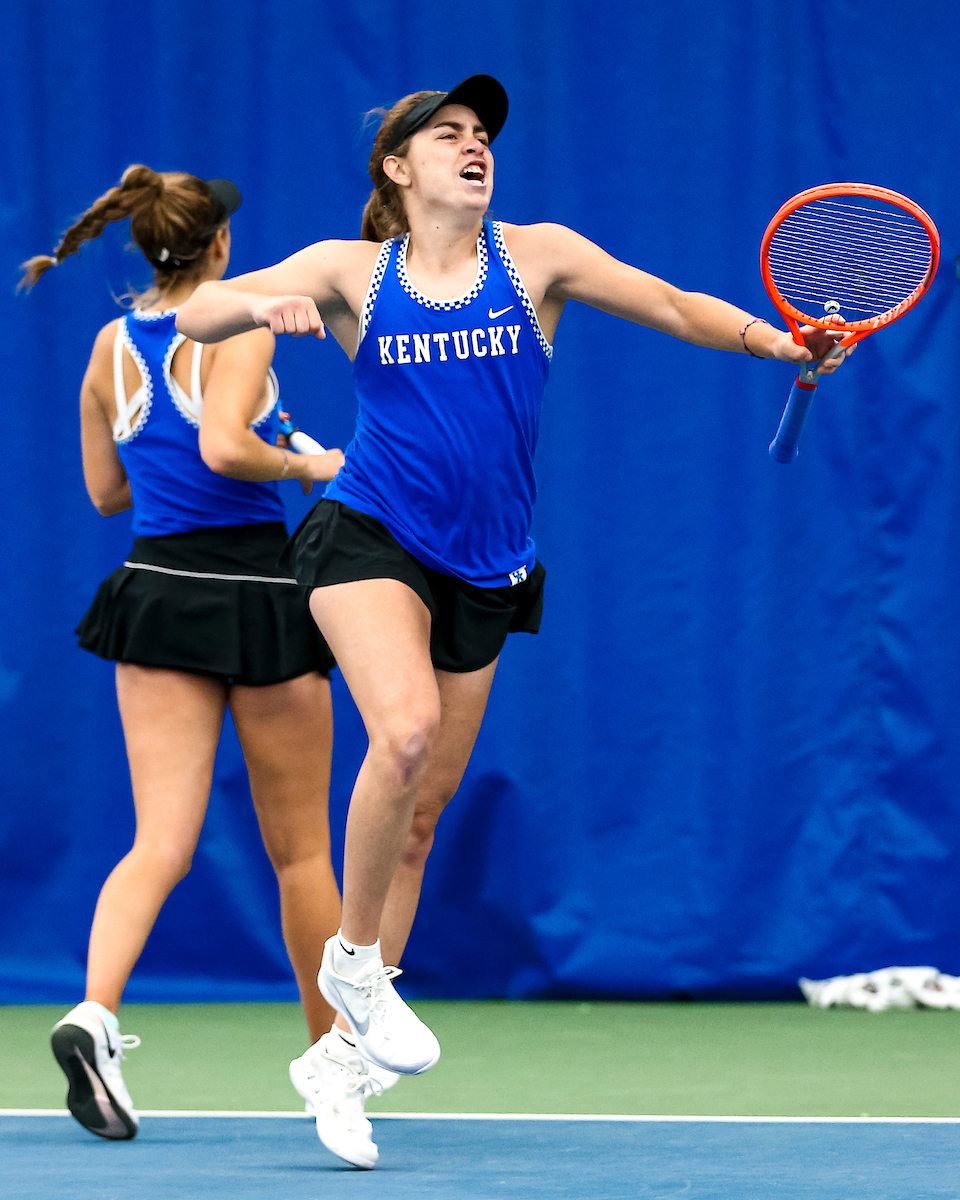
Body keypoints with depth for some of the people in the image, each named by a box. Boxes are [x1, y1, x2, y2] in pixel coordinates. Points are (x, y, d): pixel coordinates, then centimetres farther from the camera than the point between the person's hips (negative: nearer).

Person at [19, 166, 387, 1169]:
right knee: (299, 850, 9)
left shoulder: (111, 349, 8)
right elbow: (223, 448, -24)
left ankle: (94, 1014, -26)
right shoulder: (240, 326, -9)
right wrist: (303, 465, -8)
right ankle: (334, 1057, 18)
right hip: (256, 591, -4)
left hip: (157, 590, 4)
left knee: (160, 842, -2)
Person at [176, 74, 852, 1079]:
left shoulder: (538, 256, 4)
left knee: (423, 809, 8)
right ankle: (352, 955, -10)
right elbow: (193, 314, 0)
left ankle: (359, 1020, 22)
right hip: (369, 541, -3)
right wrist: (261, 305, -21)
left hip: (482, 571, 3)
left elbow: (678, 309, 11)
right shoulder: (349, 271, 2)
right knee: (406, 730, -28)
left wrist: (774, 340, -4)